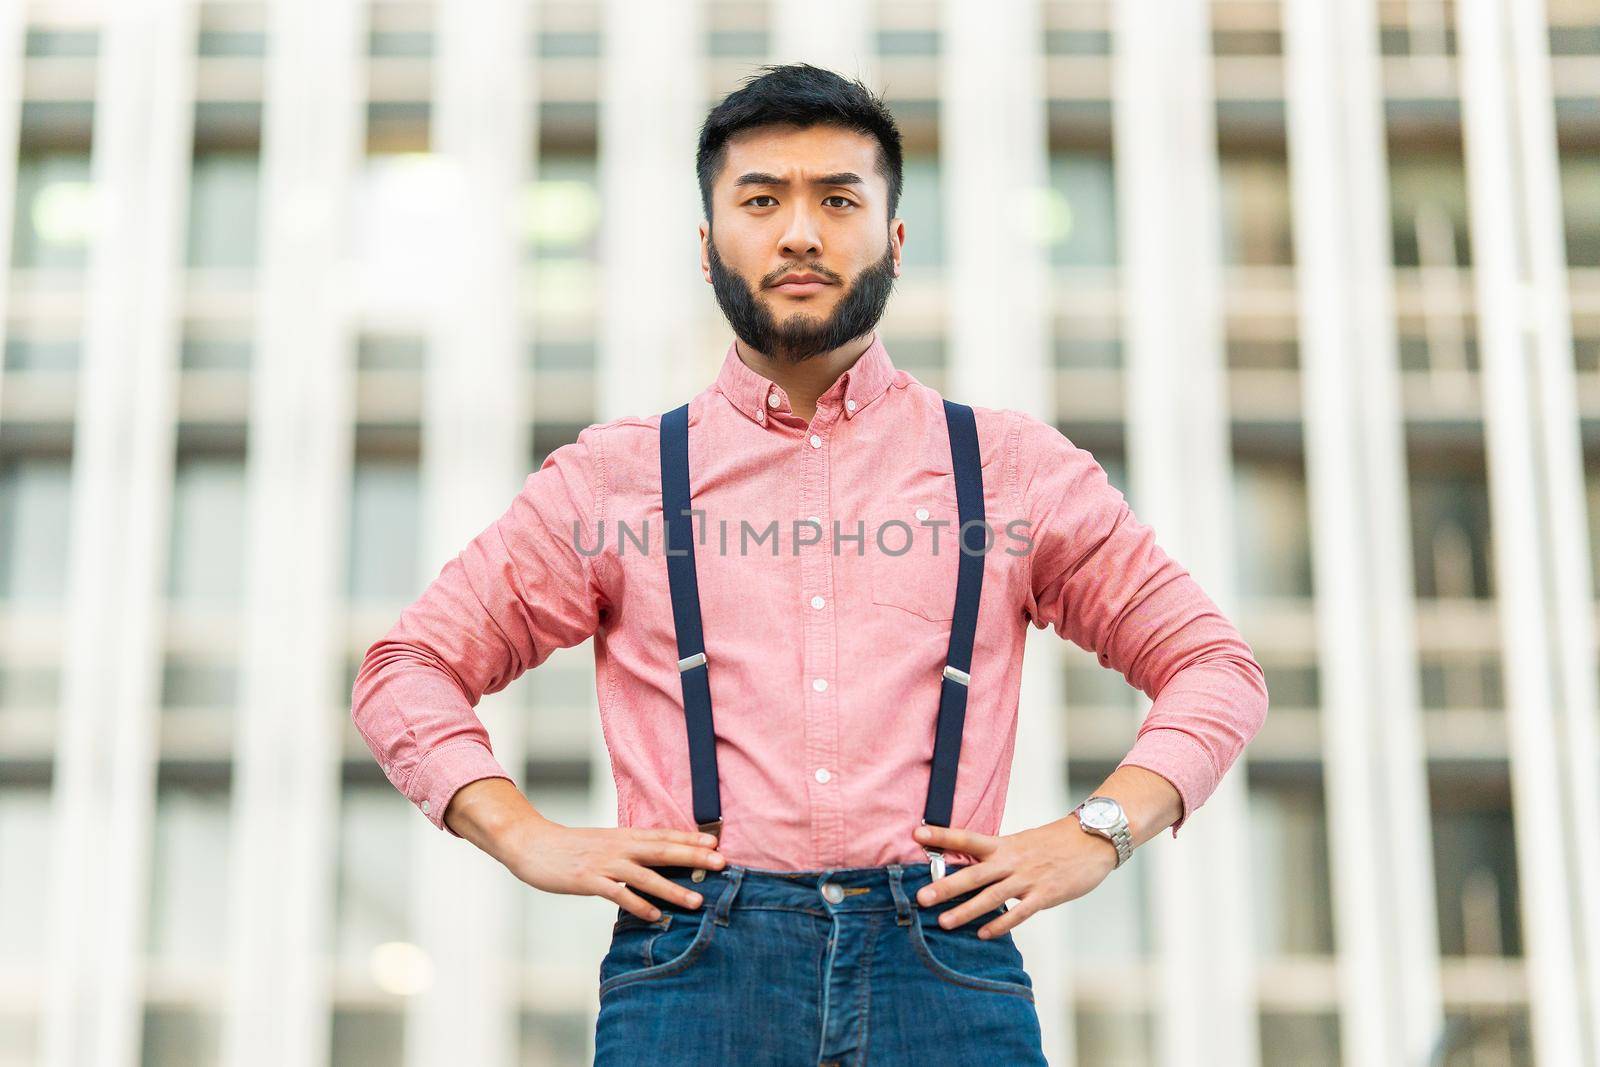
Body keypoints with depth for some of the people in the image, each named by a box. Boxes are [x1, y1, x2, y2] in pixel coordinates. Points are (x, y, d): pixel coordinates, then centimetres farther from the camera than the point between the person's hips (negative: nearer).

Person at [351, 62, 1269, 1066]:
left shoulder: (1016, 468, 15)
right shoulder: (611, 477, 13)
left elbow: (1214, 664, 19)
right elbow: (407, 669, 18)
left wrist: (1098, 833, 3)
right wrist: (531, 839, 3)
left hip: (946, 969, 1)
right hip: (692, 971, 0)